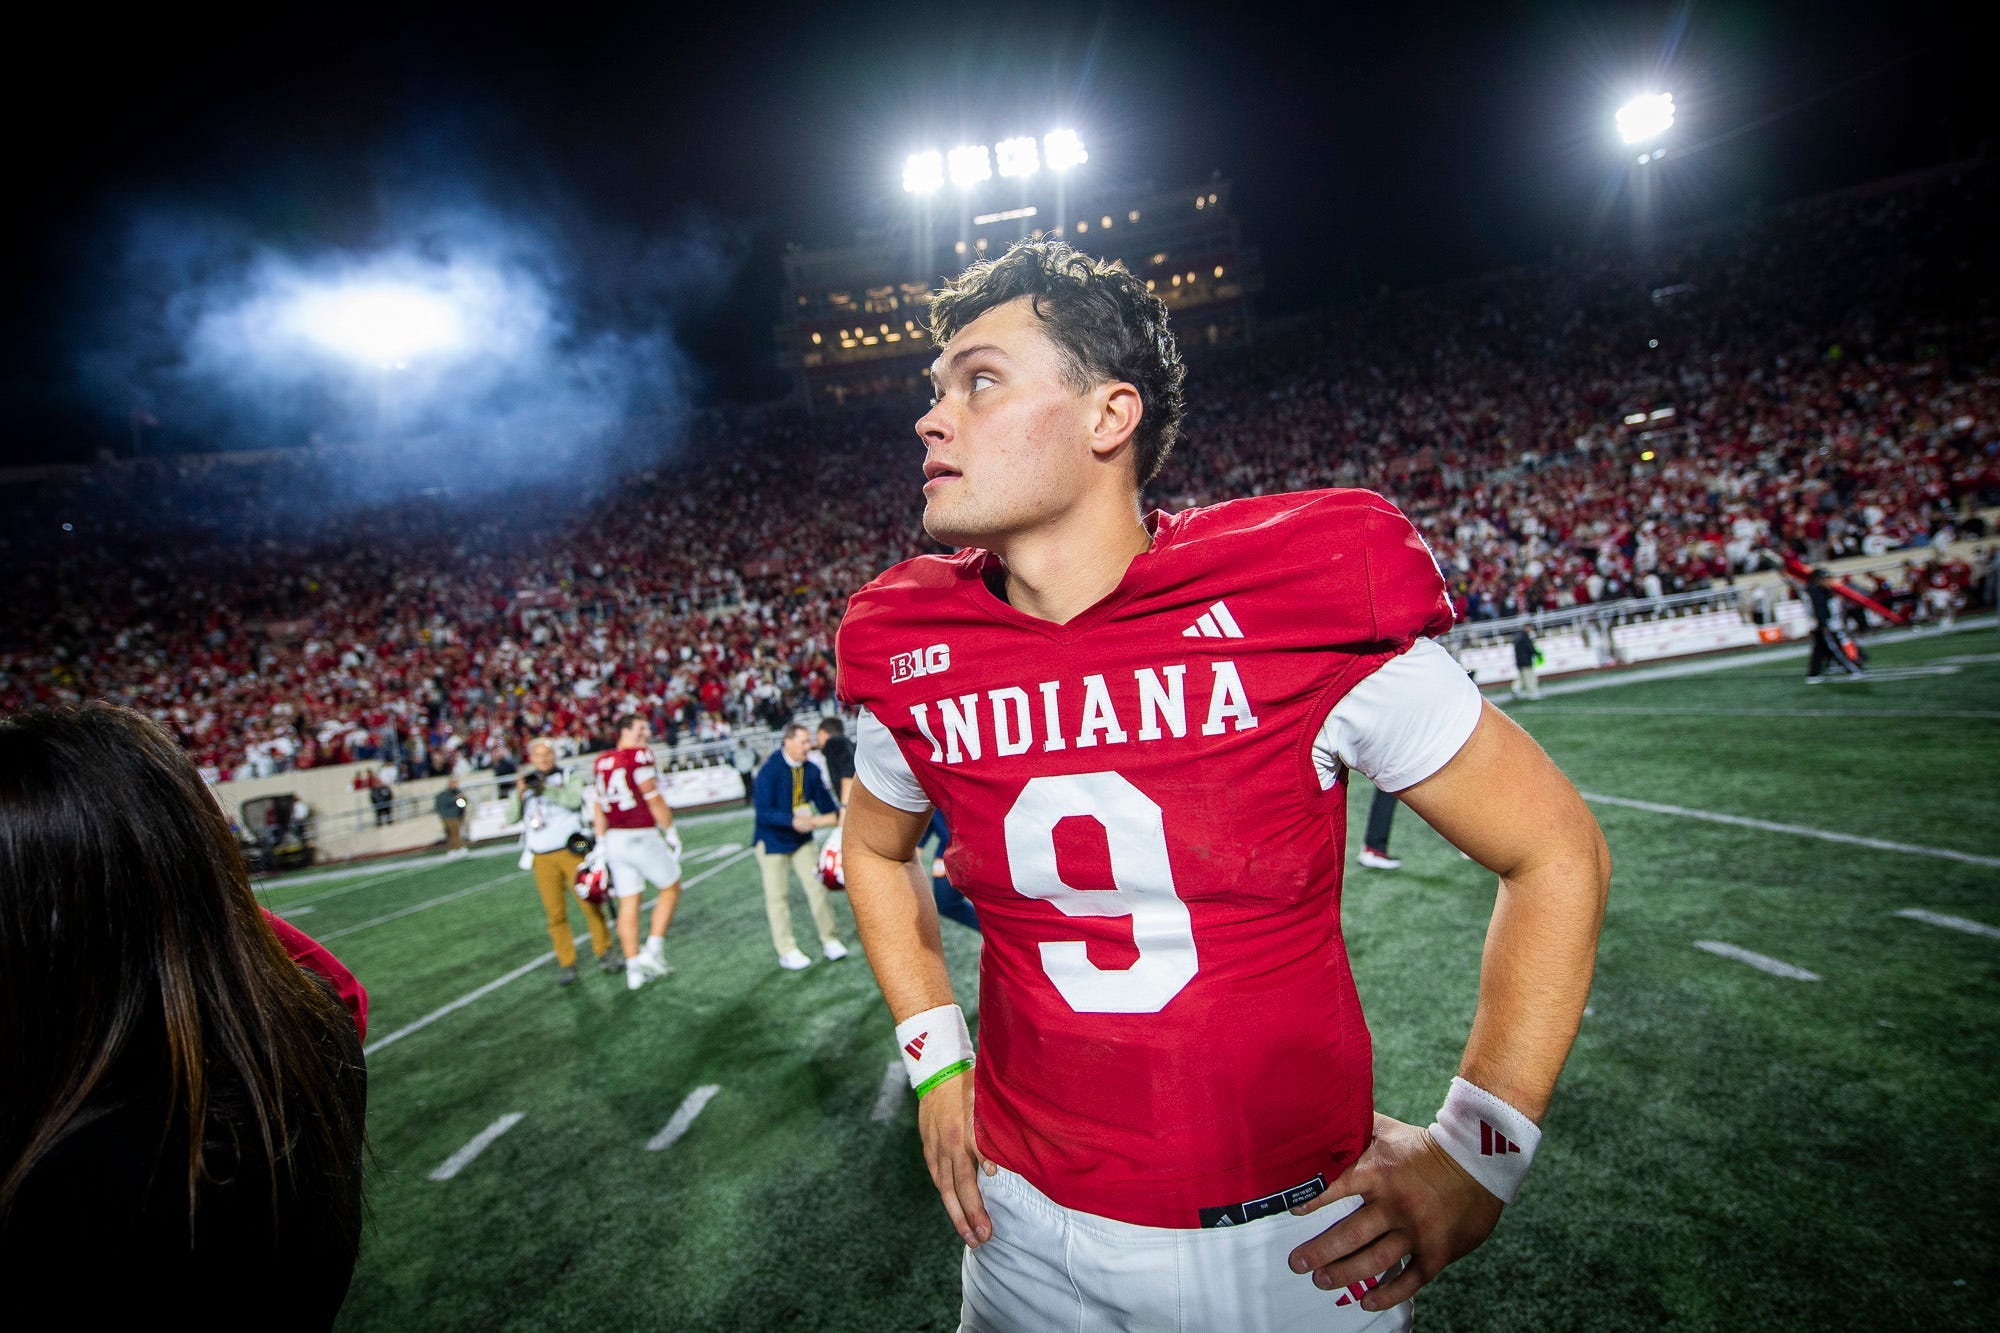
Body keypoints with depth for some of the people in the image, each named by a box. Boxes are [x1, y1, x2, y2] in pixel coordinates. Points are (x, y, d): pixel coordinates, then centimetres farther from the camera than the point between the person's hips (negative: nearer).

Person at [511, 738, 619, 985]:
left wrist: (544, 789, -22)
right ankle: (566, 963, 11)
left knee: (590, 903, -4)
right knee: (555, 912, 1)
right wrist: (520, 794, -9)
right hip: (542, 858, 3)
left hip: (571, 851, -3)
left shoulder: (571, 776, 4)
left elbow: (574, 799, -15)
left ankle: (604, 951, 11)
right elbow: (511, 818, 7)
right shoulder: (526, 783, 15)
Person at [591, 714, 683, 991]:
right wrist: (671, 832, -3)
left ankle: (634, 969, 15)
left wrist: (601, 843, 17)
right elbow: (654, 800, -13)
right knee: (670, 889, 12)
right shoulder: (639, 756, -13)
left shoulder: (602, 762, 9)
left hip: (615, 839, 7)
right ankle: (653, 950, 6)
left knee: (628, 904, 11)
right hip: (641, 837, -7)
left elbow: (597, 806, 12)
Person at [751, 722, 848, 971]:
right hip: (772, 841, -4)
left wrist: (839, 816, -16)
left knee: (817, 885, 2)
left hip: (802, 839, 4)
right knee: (777, 896, 2)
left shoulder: (811, 771, -4)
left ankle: (830, 940, 16)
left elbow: (826, 805, 2)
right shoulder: (769, 771, -20)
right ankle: (786, 952, 13)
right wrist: (793, 821, -36)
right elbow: (763, 812, -24)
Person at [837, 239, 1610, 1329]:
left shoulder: (1310, 609, -19)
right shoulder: (912, 662, -9)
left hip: (1296, 1235, -2)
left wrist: (1476, 1151, -9)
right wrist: (935, 1058, 4)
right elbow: (875, 847, 12)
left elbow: (1555, 853, -8)